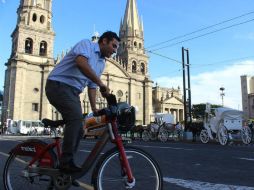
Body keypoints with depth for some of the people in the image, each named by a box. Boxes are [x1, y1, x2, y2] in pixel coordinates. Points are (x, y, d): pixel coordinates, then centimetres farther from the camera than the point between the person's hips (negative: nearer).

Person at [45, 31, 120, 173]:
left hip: (73, 91, 9)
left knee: (79, 130, 4)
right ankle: (66, 162, -20)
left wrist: (94, 109, 6)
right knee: (76, 117, -27)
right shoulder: (86, 44, -7)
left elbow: (92, 86, 17)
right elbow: (81, 62, -29)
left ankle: (66, 165, 16)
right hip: (58, 85, -9)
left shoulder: (102, 64, 17)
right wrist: (101, 84, -30)